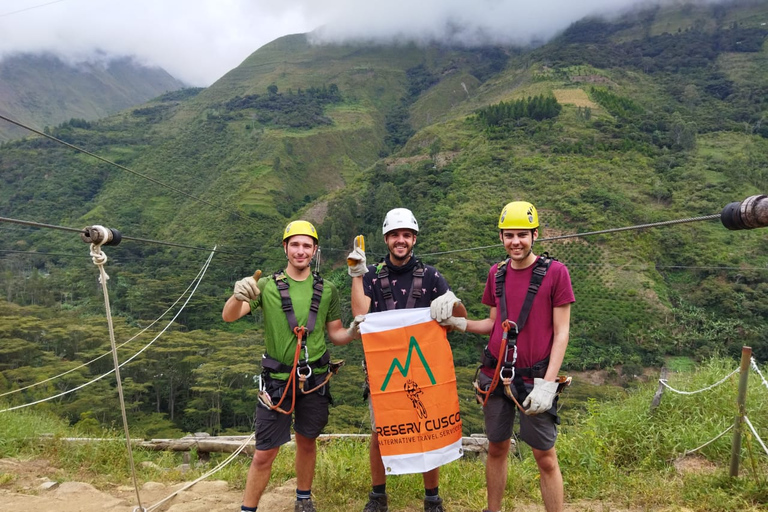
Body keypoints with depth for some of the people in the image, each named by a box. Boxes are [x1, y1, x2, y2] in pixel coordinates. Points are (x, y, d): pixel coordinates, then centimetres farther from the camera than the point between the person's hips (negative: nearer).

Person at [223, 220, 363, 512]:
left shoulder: (327, 290, 3)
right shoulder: (267, 286, -4)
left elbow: (335, 334, 9)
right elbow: (228, 317, -15)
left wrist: (352, 333, -14)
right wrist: (238, 296, -37)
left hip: (314, 379, 3)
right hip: (277, 380, -2)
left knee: (307, 443, 18)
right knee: (264, 454, 2)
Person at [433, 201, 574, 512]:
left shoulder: (555, 272, -8)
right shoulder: (497, 273, 5)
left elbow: (561, 332, -8)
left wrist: (548, 383, -14)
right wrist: (457, 323, -2)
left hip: (534, 378, -4)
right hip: (496, 374, 4)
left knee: (545, 457, 4)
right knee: (497, 448, 16)